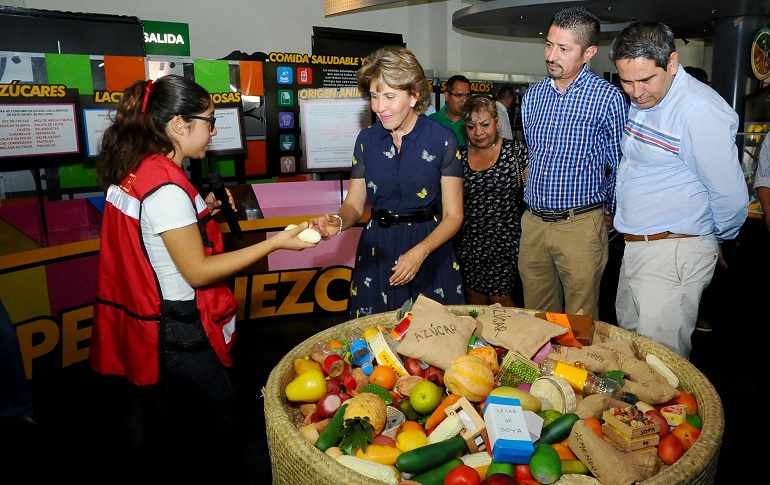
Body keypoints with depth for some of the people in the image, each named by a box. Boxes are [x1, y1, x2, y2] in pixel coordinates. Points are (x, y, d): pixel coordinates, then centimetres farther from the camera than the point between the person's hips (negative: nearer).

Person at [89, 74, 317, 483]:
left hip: (148, 324, 10)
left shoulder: (135, 169, 4)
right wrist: (274, 243, -22)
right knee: (222, 416, 8)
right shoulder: (167, 187, -24)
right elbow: (198, 271, -23)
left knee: (168, 425, 25)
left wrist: (200, 211, 9)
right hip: (178, 332, -10)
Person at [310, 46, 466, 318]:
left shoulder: (443, 141, -7)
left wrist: (420, 252, -22)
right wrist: (338, 222, -16)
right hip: (377, 250, 3)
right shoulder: (366, 140, 3)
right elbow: (354, 204, 6)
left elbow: (453, 216, -7)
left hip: (429, 246, -2)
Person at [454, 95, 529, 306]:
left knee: (499, 300, 1)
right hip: (468, 241, 3)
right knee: (474, 300, 12)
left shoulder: (516, 151, -3)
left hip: (504, 241, -3)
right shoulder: (459, 156, 6)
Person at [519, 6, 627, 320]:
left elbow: (618, 166, 0)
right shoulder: (533, 96, 8)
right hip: (533, 223, 5)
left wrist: (606, 212, 9)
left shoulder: (608, 98, -8)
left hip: (580, 226, -4)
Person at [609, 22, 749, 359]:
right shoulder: (642, 100, 8)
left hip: (674, 255, -9)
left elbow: (731, 198, -17)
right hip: (635, 249, 9)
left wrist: (718, 240, 1)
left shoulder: (699, 110, -21)